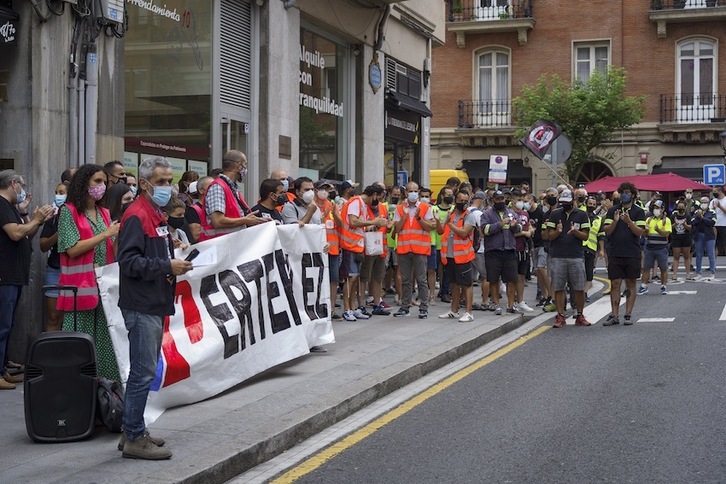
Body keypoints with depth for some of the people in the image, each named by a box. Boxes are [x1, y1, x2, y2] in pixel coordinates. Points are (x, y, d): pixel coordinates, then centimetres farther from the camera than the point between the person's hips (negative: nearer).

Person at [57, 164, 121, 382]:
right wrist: (105, 234, -11)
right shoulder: (69, 211, -2)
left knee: (104, 339, 5)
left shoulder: (105, 213, 15)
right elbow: (73, 249, -12)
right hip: (81, 286, -5)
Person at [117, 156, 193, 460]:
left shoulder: (156, 215, 19)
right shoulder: (136, 216, -13)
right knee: (144, 372, -7)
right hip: (141, 306, -11)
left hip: (155, 304, 11)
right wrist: (167, 266, -23)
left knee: (144, 371, 15)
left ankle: (132, 432, 23)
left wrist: (175, 262, 11)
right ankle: (134, 438, -1)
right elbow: (128, 261, -21)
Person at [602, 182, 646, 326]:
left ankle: (628, 314, 9)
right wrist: (615, 221, -13)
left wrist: (628, 221, -19)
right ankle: (615, 315, 3)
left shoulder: (638, 212, 3)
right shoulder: (612, 210, 9)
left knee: (631, 284, 4)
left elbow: (640, 232, -6)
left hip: (632, 254, -1)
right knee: (615, 284, 1)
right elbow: (607, 231, 3)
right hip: (615, 253, 1)